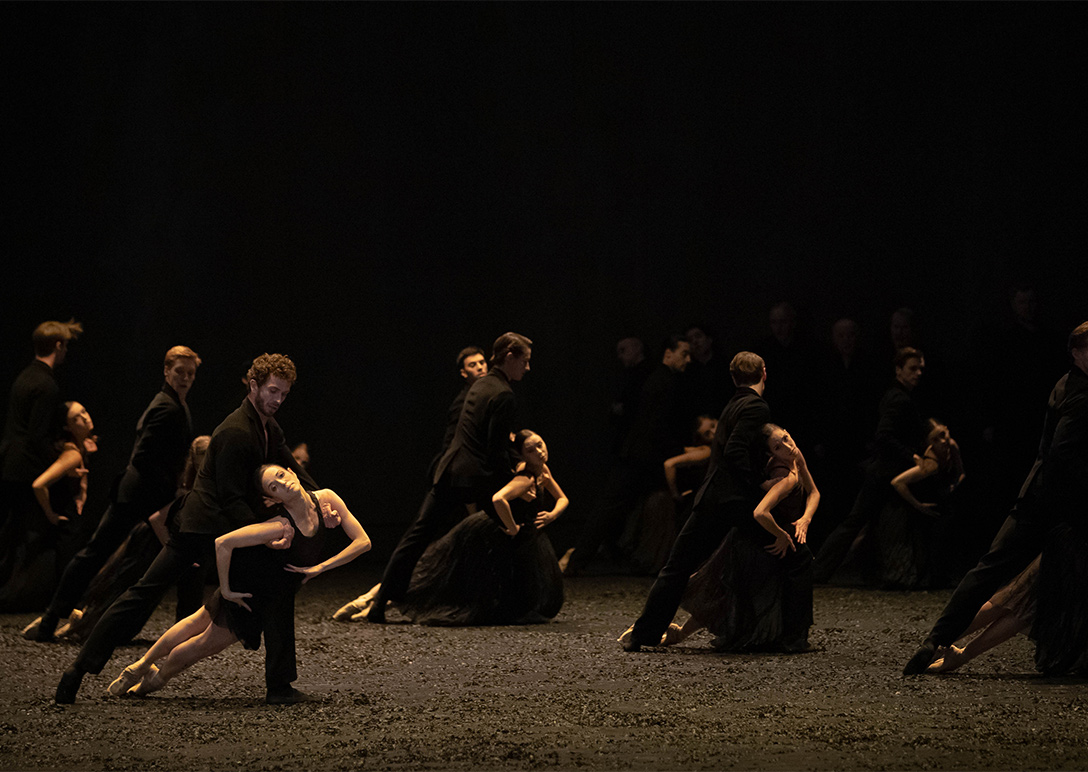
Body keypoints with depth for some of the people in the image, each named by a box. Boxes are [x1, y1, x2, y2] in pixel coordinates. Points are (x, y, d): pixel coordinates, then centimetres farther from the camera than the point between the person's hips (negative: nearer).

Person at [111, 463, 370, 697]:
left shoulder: (326, 499, -20)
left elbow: (363, 542, -13)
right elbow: (222, 543, -34)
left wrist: (320, 567, -19)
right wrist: (225, 590, -24)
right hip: (244, 586, -5)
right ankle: (141, 667, 31)